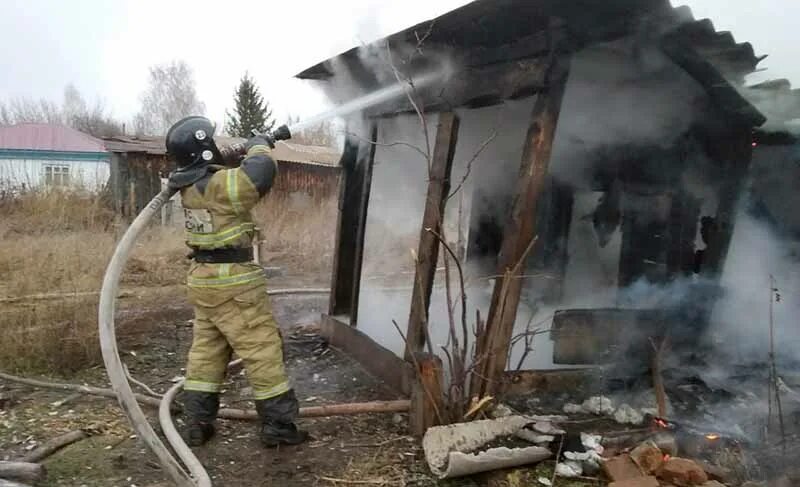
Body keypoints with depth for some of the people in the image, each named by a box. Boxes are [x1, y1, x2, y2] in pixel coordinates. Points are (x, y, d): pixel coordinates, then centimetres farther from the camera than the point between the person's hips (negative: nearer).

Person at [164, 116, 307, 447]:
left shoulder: (190, 185, 6)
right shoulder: (219, 185, -20)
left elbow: (220, 167, 23)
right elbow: (260, 173, -30)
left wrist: (245, 151, 11)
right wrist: (258, 146, -10)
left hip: (203, 280, 9)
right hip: (234, 283, -9)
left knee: (206, 351, 15)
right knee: (262, 351, 0)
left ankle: (197, 424, 21)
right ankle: (278, 426, 6)